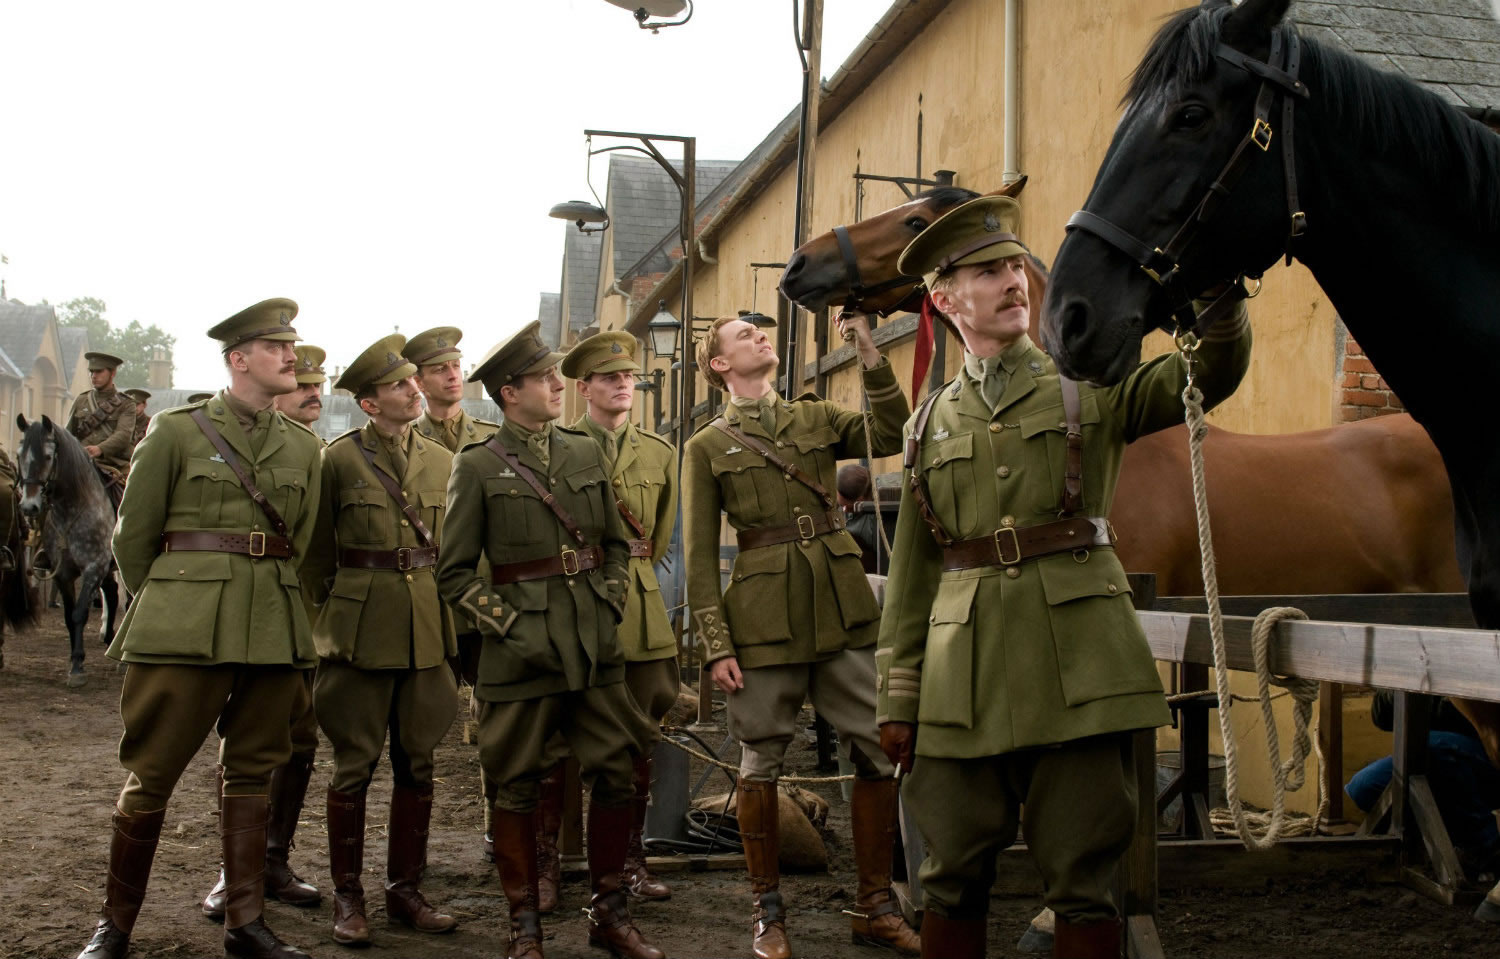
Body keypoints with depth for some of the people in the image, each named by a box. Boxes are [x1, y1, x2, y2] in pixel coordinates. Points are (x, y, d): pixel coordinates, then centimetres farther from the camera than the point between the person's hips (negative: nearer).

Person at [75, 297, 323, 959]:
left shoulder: (303, 448, 10)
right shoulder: (176, 432, -1)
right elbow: (133, 537, 4)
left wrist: (265, 602, 14)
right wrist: (165, 607, 11)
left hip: (274, 627, 4)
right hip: (185, 628, -4)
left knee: (252, 769, 8)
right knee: (151, 773, -1)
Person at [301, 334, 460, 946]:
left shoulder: (441, 461, 9)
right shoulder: (339, 459, -3)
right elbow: (317, 555, 3)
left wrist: (450, 619, 12)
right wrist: (324, 620, 4)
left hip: (428, 632, 4)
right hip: (361, 632, -4)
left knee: (417, 764, 8)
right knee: (354, 765, 2)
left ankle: (405, 890, 20)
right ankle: (347, 896, 13)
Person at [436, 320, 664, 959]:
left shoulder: (588, 453, 11)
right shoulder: (477, 466, -1)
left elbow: (616, 544, 18)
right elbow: (455, 572, -1)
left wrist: (609, 606, 4)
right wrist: (507, 625, -9)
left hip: (596, 645, 4)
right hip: (520, 653, -4)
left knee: (616, 775, 4)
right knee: (518, 787, 5)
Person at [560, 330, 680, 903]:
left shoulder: (659, 453, 12)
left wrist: (631, 572, 12)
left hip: (640, 614, 4)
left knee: (638, 743, 7)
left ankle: (631, 858, 18)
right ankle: (545, 859, 11)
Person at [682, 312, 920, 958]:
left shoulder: (816, 418, 16)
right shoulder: (706, 447, 6)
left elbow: (893, 435, 1)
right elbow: (700, 554, 2)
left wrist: (870, 356, -6)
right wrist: (716, 645, -5)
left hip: (844, 608, 3)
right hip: (764, 616, -3)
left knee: (877, 752, 1)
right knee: (762, 763, 3)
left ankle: (874, 906, 14)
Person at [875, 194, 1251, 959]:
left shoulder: (1092, 387, 8)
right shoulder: (930, 424, 13)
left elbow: (1207, 376, -9)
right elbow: (911, 576, 14)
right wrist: (898, 700, 11)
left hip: (1078, 668, -2)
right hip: (963, 679, 2)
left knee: (1082, 881, 3)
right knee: (953, 876, 9)